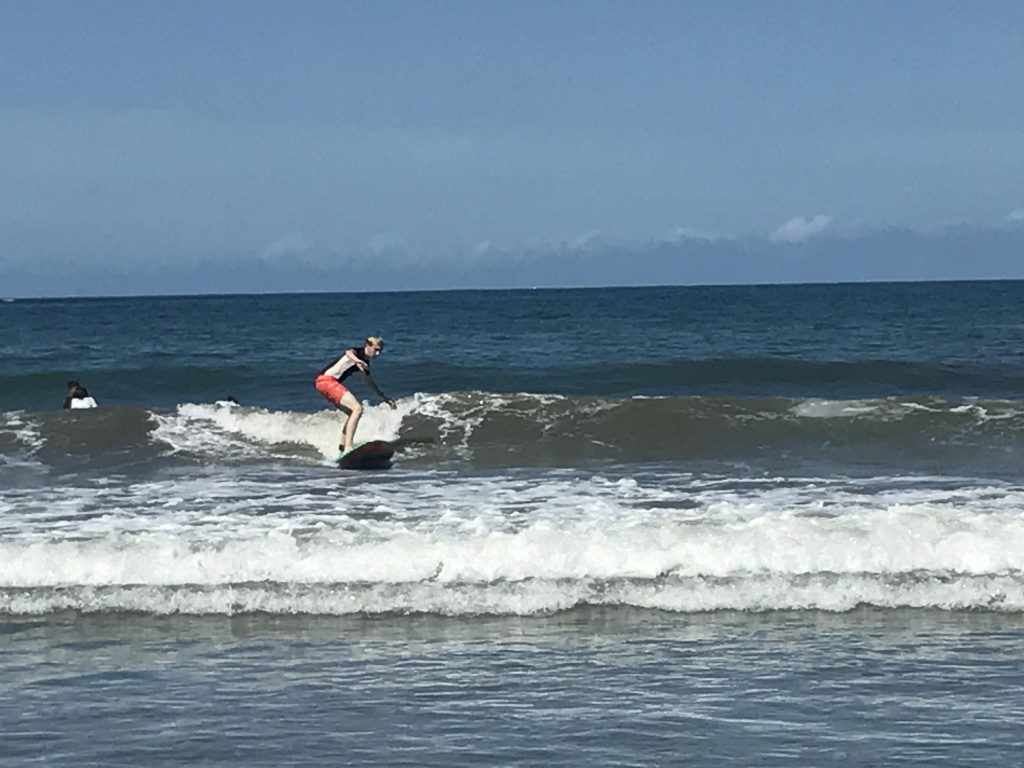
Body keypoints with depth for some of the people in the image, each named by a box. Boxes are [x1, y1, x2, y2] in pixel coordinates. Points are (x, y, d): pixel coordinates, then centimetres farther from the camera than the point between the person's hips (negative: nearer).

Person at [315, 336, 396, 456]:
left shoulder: (364, 362, 18)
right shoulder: (357, 352, -10)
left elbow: (370, 383, 34)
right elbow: (348, 352, -37)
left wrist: (385, 398, 38)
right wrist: (356, 360, -60)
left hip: (331, 383, 11)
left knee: (353, 412, 25)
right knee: (357, 409, -22)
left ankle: (342, 448, 32)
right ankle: (348, 446, -29)